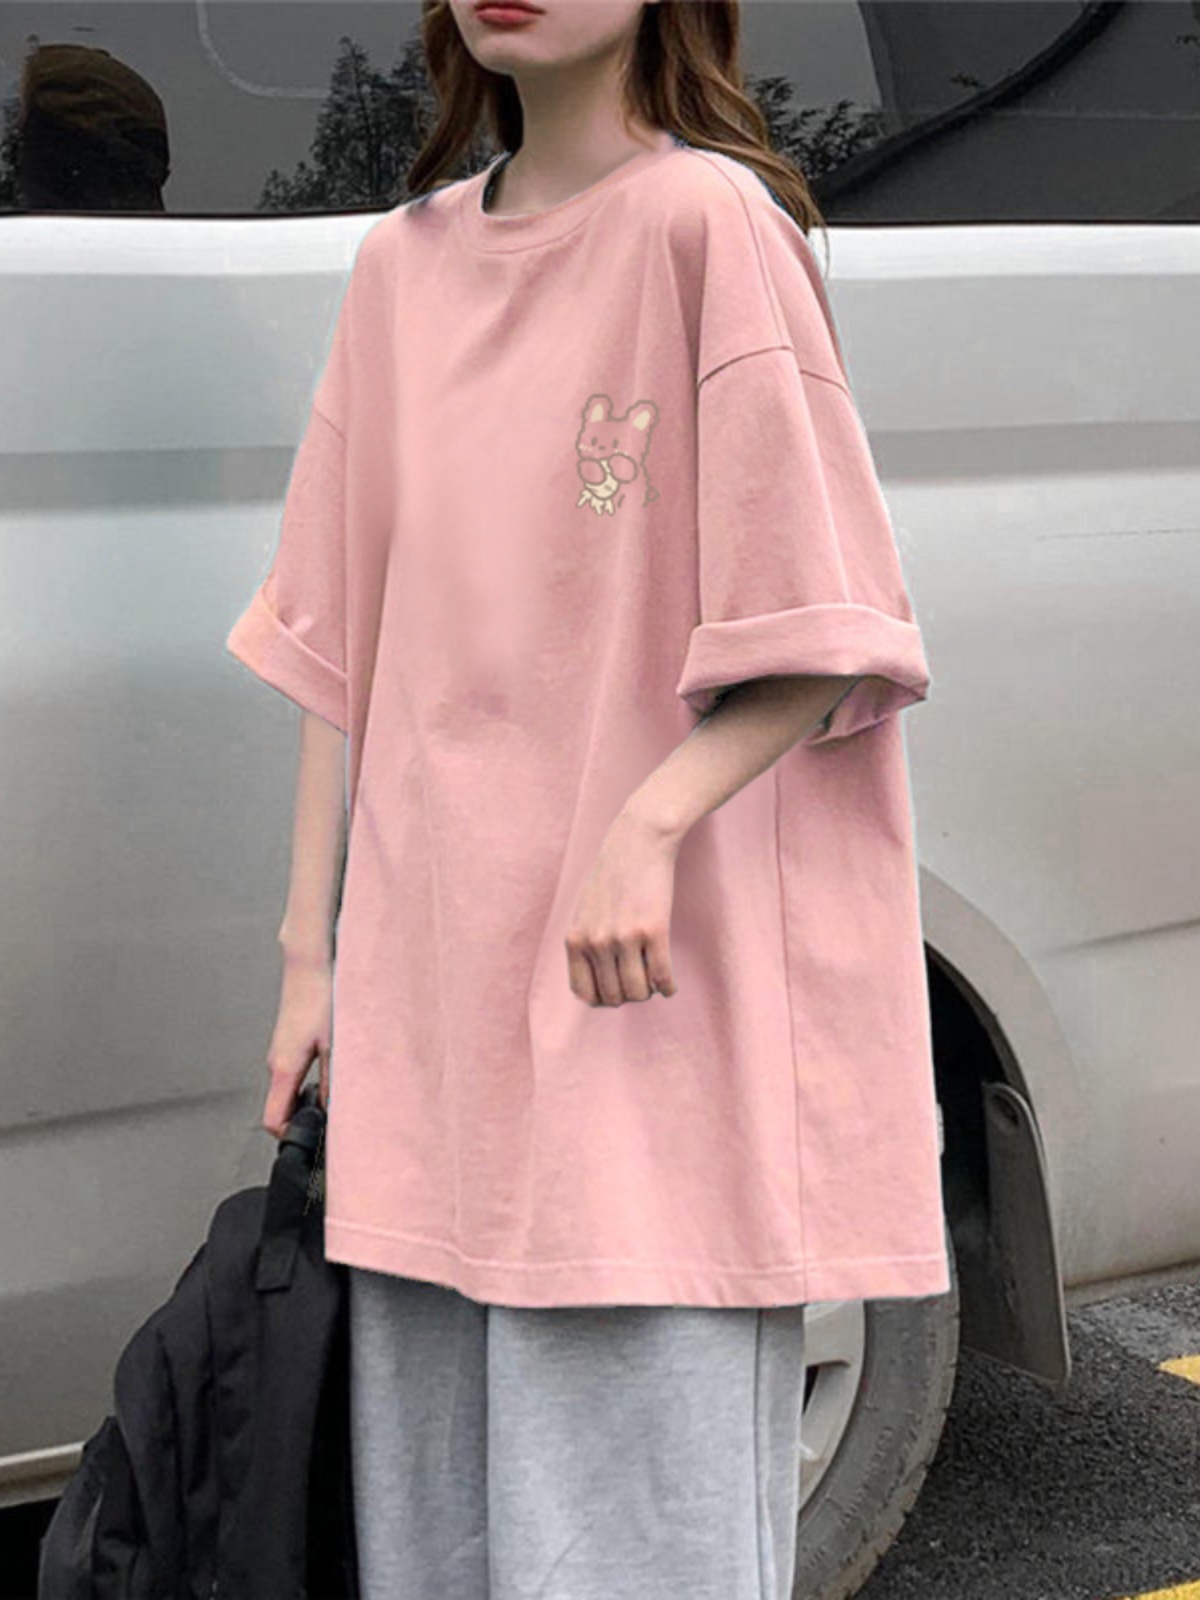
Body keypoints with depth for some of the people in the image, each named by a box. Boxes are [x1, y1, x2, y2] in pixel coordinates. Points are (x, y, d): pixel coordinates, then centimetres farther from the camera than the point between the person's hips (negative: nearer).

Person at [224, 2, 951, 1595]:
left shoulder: (709, 220, -6)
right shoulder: (402, 265, 13)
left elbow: (827, 628, -9)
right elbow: (347, 640, 14)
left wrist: (649, 824, -22)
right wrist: (310, 948, 12)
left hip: (652, 976, -6)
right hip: (432, 983, 6)